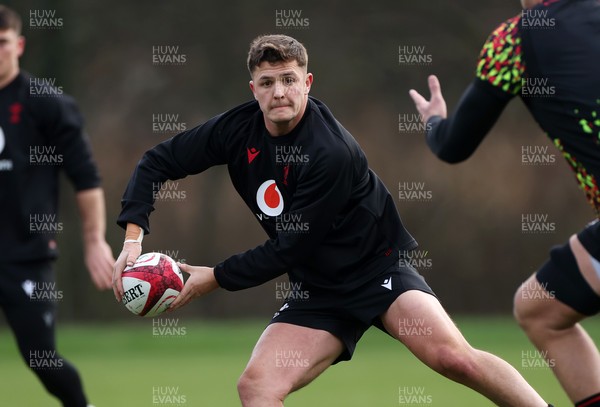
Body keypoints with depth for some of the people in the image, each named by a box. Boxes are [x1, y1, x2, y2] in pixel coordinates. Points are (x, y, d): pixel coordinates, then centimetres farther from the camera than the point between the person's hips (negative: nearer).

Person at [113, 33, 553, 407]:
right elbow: (157, 163, 3)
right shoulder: (238, 129, -7)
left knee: (454, 358, -26)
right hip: (318, 291, 6)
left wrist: (214, 279, -13)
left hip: (378, 267, -5)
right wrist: (133, 236, -12)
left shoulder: (331, 153, -25)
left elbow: (290, 250, -20)